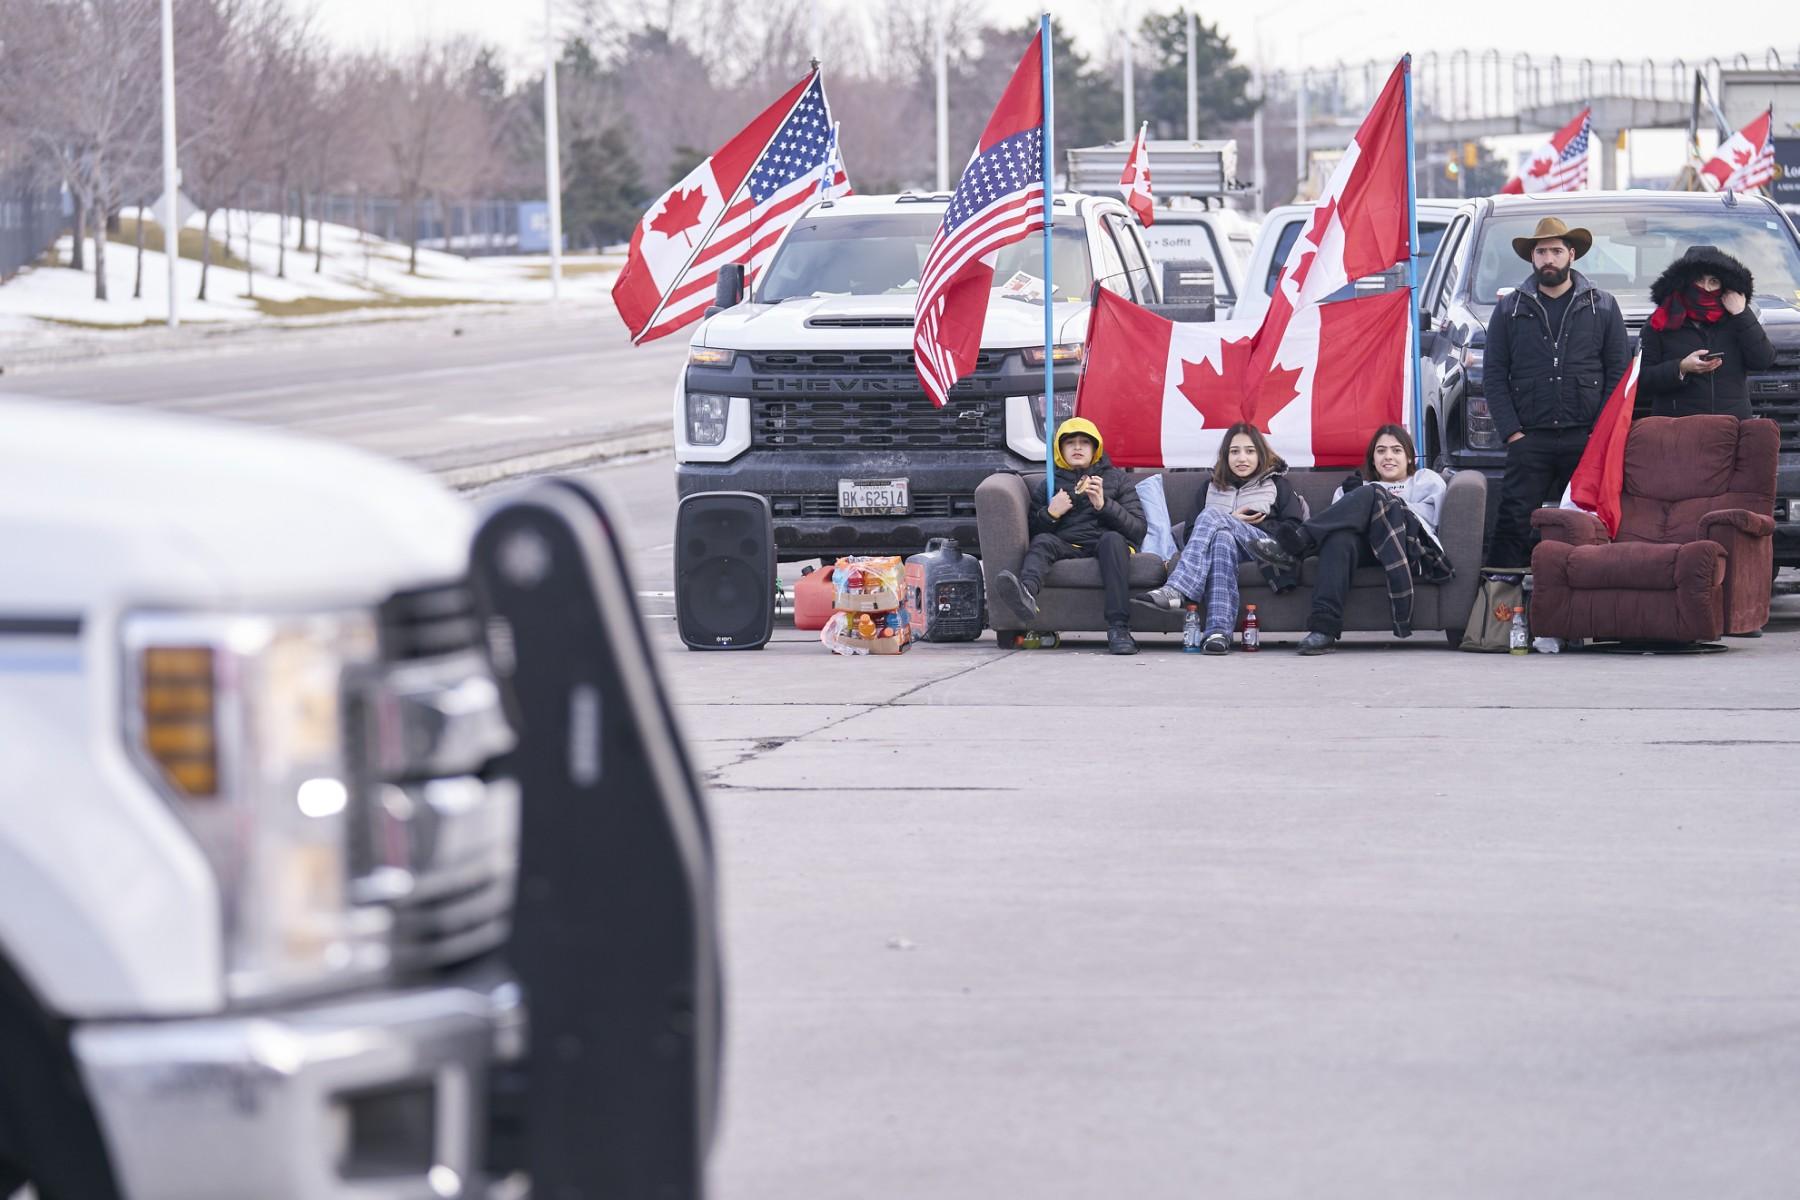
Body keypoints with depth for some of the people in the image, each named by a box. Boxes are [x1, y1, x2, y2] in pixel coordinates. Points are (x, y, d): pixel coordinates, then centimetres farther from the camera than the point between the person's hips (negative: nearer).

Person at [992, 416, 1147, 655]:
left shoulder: (1117, 479, 21)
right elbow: (1032, 532, 19)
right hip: (1068, 548, 1)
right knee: (1043, 541, -30)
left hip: (1105, 546, -1)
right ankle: (1026, 593, -67)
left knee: (1113, 539, -35)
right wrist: (1050, 514, 0)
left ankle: (1118, 628, -48)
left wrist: (1104, 505, -7)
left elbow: (1138, 529, 8)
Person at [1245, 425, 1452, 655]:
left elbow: (1424, 516, 12)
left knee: (1370, 494, -29)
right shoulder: (1357, 486, 38)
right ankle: (1324, 626, -52)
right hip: (1366, 546, 2)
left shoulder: (1426, 480, 31)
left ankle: (1293, 545, -37)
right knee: (1340, 538, -37)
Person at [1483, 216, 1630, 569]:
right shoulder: (1509, 309, 11)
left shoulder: (1603, 307, 10)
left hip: (1587, 438, 0)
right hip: (1529, 440, 0)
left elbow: (1619, 371, 7)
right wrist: (1511, 431, -3)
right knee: (1514, 523, -7)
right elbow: (1494, 375, 8)